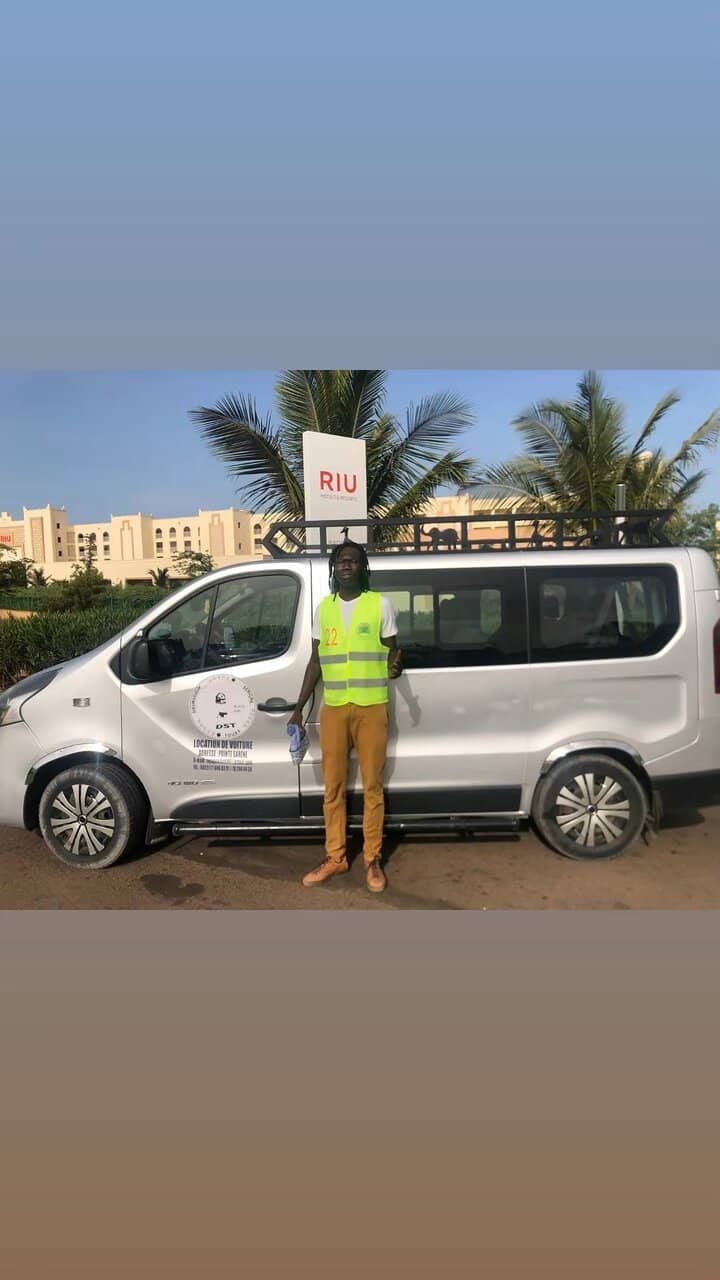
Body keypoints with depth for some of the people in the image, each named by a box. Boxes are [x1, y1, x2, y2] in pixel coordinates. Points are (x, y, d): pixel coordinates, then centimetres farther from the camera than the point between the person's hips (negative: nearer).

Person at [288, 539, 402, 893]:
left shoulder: (380, 604, -1)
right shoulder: (324, 607, 9)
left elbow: (392, 650, 4)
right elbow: (316, 660, 13)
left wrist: (395, 665, -21)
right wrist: (299, 708, 10)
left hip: (371, 708, -3)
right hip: (333, 708, 3)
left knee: (372, 786, 4)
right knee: (333, 787, 8)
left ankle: (372, 859, 17)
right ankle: (335, 857, 22)